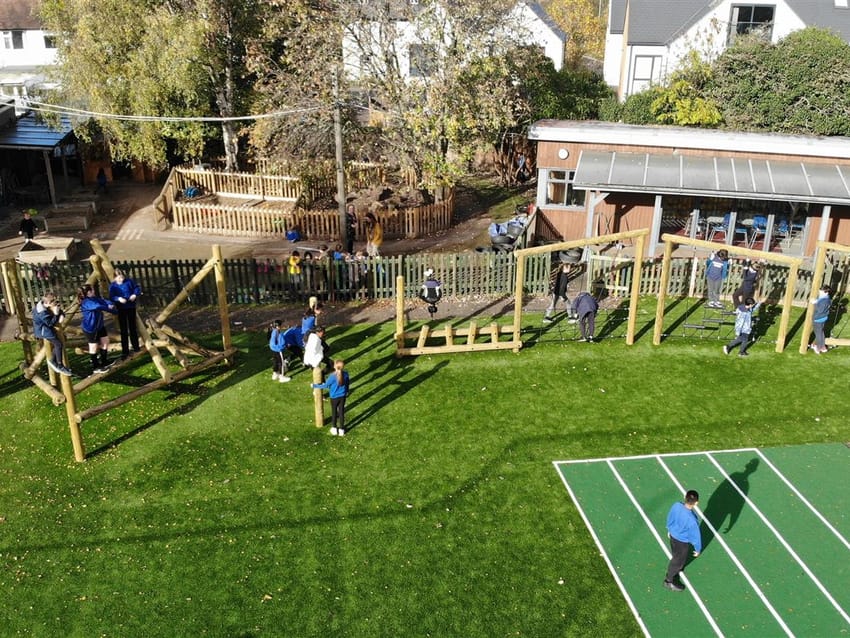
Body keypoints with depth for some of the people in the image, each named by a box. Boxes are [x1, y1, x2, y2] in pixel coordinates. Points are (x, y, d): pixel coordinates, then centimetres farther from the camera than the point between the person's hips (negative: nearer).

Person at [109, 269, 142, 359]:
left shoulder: (129, 281, -5)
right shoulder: (113, 286, -8)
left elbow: (137, 288, 4)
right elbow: (111, 297, -14)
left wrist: (135, 294, -16)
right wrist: (119, 299, -33)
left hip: (131, 307, 1)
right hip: (121, 309, -1)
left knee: (132, 327, 13)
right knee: (123, 330, 2)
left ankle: (135, 347, 27)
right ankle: (125, 351, 6)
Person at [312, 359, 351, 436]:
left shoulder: (332, 376, -26)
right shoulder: (345, 374, -13)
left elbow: (325, 386, -14)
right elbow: (347, 384, 4)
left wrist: (315, 386, -1)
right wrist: (347, 391, 25)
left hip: (334, 397, -3)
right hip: (343, 396, 3)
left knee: (334, 412, 16)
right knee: (341, 412, 14)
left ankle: (334, 429, 29)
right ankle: (341, 429, 24)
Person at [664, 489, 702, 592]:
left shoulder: (676, 506, -24)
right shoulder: (692, 521, -41)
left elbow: (669, 519, -3)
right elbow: (695, 536, -23)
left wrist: (669, 530, 17)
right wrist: (698, 549, -3)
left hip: (673, 535, 5)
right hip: (682, 542, -5)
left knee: (676, 555, 34)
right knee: (679, 560, 22)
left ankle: (675, 569, 63)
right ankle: (669, 581, 44)